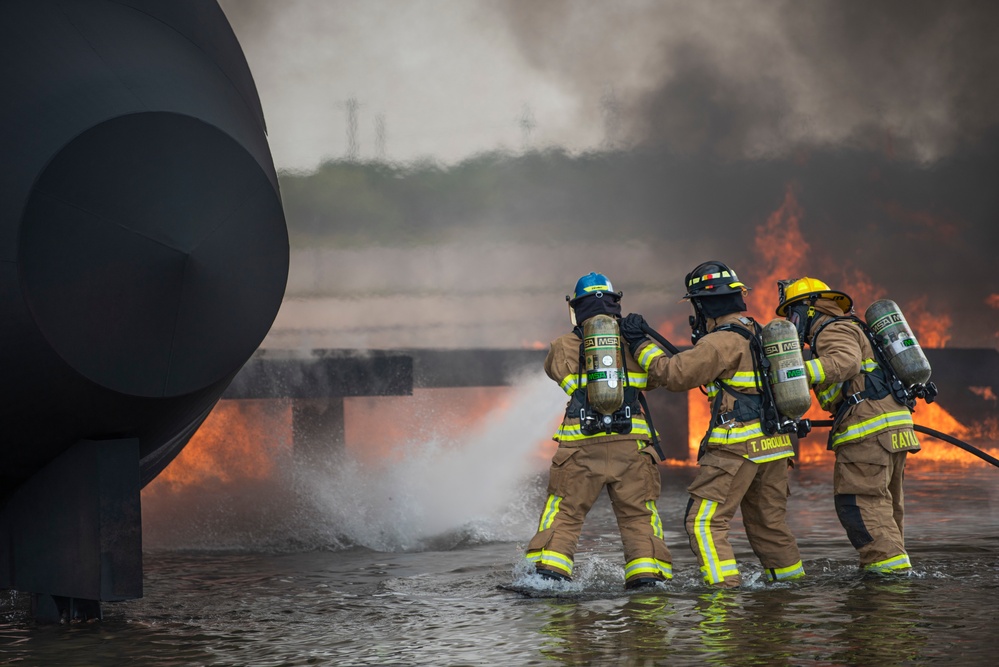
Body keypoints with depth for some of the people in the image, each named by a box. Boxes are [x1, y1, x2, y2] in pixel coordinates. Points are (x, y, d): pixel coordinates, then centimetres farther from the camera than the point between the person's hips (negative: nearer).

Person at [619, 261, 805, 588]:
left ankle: (725, 585, -15)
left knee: (704, 521, -6)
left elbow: (675, 374, -15)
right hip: (775, 446, 9)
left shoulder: (722, 343, -13)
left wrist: (640, 344, -6)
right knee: (768, 522, 18)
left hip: (737, 447, -9)